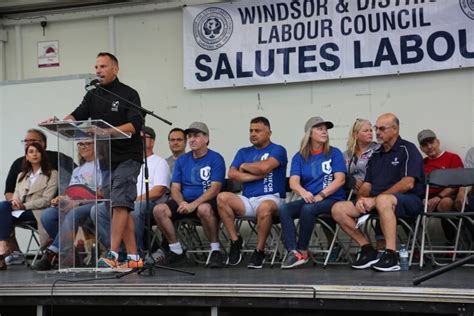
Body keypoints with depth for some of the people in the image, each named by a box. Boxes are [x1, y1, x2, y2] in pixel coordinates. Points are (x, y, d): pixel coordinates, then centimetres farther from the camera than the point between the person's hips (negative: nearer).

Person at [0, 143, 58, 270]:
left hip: (37, 212, -5)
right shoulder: (21, 175, 27)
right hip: (19, 210, 5)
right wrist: (14, 201, -8)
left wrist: (24, 205, -13)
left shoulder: (52, 174, 8)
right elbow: (16, 196, 18)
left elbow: (46, 200, -4)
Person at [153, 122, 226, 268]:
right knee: (159, 210, -19)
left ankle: (215, 250, -20)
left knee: (204, 209, -40)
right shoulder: (182, 160, 13)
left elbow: (215, 188, -13)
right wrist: (182, 203, -14)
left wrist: (194, 204, -25)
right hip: (185, 201, 5)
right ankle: (177, 252, -7)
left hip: (207, 201, -5)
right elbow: (175, 188, 9)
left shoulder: (216, 158, -3)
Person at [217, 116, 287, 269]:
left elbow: (264, 167, -17)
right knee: (222, 197, -23)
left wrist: (244, 166, 2)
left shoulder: (278, 150, 4)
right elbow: (232, 174, 3)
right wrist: (258, 175, -6)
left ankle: (259, 251, -19)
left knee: (265, 207, -40)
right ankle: (235, 240, -11)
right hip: (246, 200, 4)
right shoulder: (243, 152, 19)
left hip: (270, 198, -4)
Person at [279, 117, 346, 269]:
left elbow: (340, 180, -6)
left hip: (332, 199, -3)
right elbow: (293, 182, -3)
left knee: (308, 209, -33)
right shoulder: (299, 157, 10)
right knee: (284, 209, -24)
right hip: (309, 199, 3)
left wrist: (320, 195, -19)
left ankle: (302, 251, -16)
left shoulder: (334, 153, 5)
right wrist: (303, 192, -26)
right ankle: (293, 251, -32)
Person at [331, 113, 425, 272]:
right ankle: (367, 249, -7)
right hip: (375, 202, 7)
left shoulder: (407, 149, -2)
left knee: (383, 200, -42)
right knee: (338, 209, -10)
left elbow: (408, 183, -14)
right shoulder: (376, 155, 20)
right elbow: (367, 184, 18)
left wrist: (375, 199, -17)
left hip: (409, 200, -7)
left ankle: (391, 256, -38)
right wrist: (361, 198, -7)